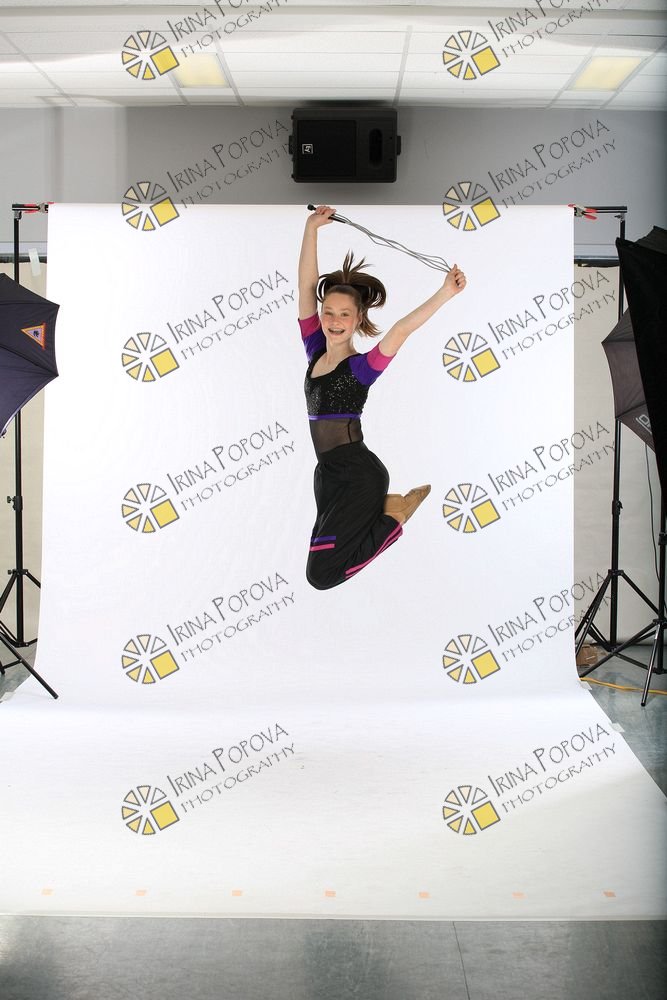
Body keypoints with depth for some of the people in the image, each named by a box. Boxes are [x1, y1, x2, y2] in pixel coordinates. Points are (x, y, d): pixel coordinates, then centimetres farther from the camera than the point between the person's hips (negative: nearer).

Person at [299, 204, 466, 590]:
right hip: (329, 472, 7)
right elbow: (307, 286, -1)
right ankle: (381, 507, 33)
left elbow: (401, 330, -28)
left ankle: (395, 514, 3)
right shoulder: (316, 352, 4)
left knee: (321, 574, -13)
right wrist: (312, 227, -7)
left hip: (360, 476, -7)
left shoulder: (361, 366, -12)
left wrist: (445, 294, -37)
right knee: (324, 550, 22)